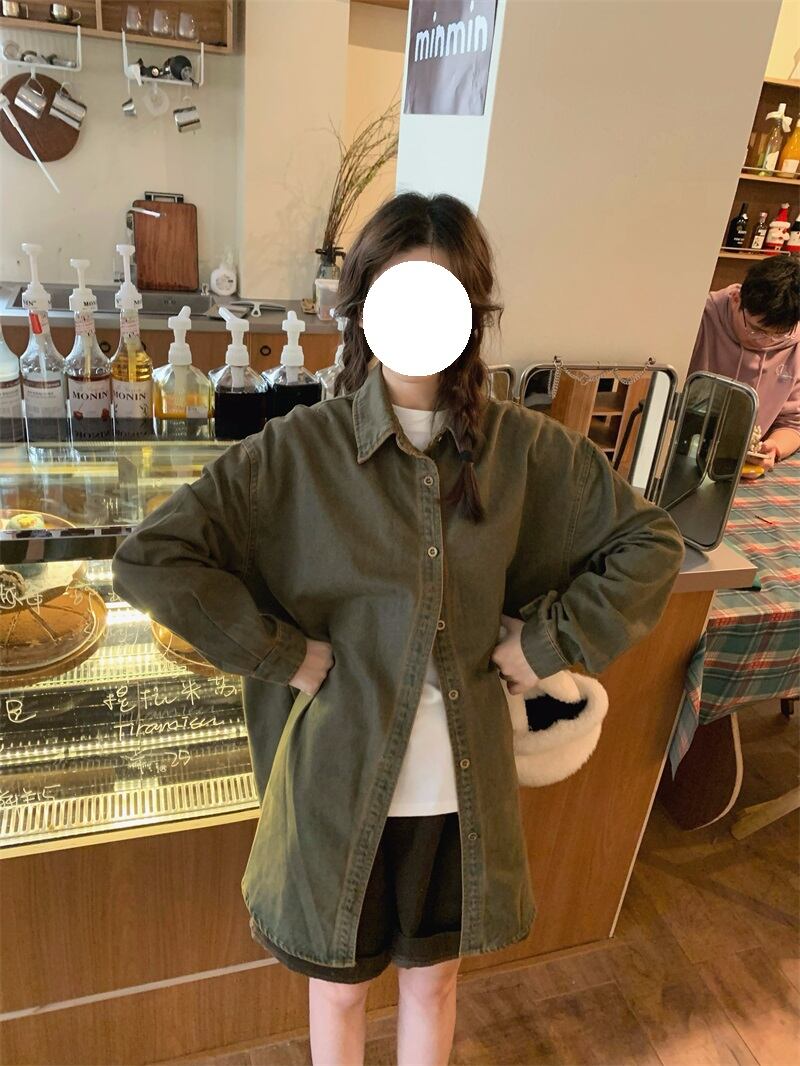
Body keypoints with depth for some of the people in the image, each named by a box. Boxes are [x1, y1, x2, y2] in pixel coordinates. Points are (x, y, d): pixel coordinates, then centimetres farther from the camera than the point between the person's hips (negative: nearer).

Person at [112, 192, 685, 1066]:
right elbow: (147, 560, -17)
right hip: (343, 779, -1)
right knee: (339, 985, 24)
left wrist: (550, 640, -5)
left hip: (466, 785, 2)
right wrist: (280, 654, -17)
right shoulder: (298, 450, -15)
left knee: (433, 974, 26)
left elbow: (650, 542, 2)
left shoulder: (521, 448, -8)